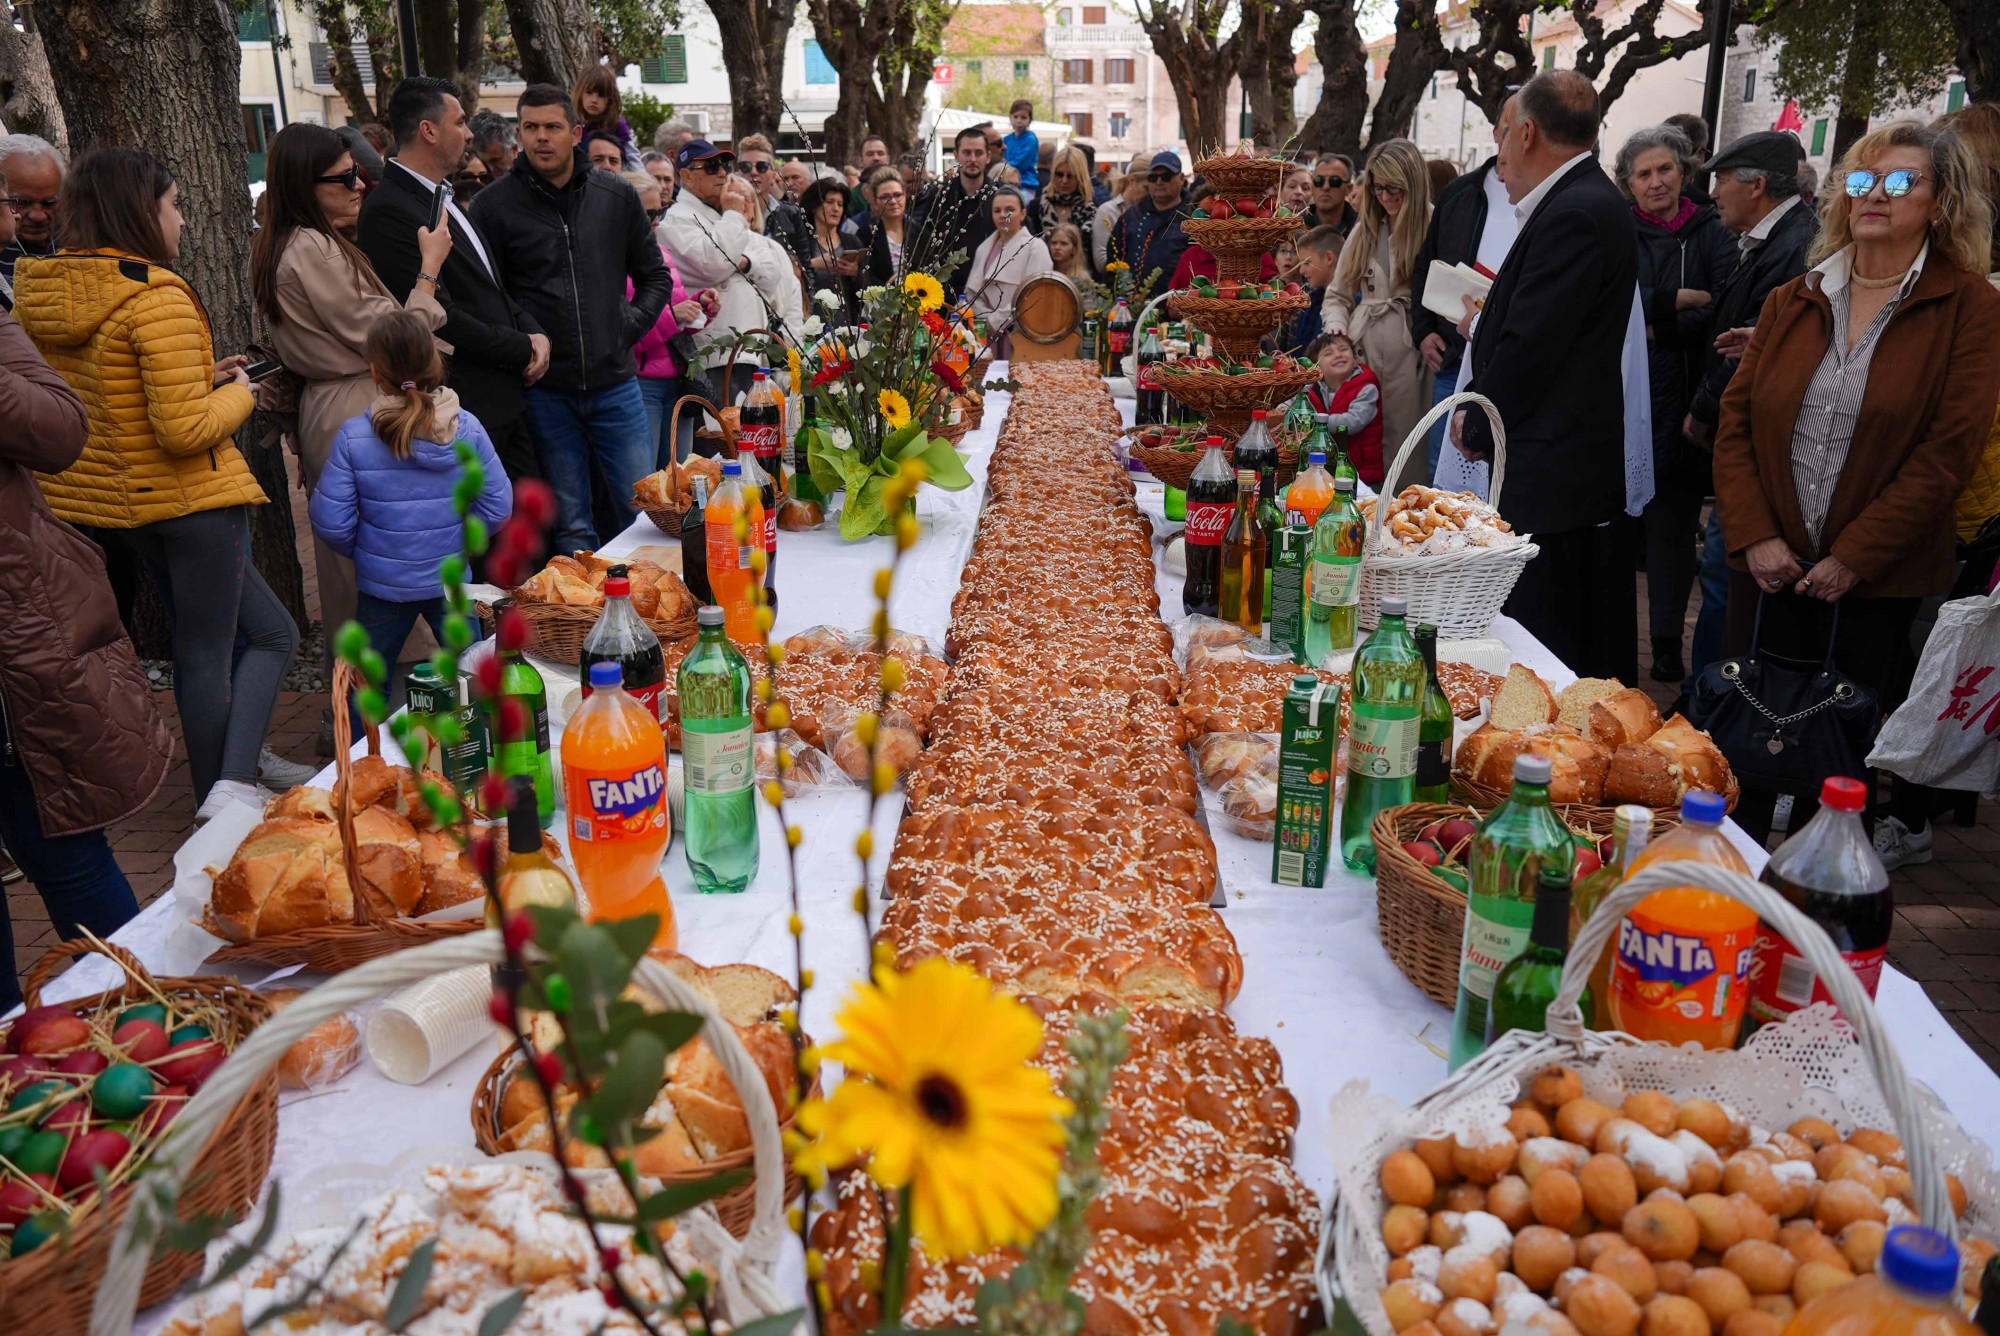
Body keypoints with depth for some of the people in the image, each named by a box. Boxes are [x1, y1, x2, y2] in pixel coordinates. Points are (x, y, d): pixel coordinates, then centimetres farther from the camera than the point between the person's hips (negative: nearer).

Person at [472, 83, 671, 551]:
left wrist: (630, 326, 3)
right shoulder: (494, 205, 0)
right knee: (570, 525, 5)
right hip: (543, 390, -2)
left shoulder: (618, 196, 7)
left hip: (615, 383, 2)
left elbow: (655, 277, 15)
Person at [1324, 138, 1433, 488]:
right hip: (1362, 353, 4)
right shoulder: (1364, 230, 14)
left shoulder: (1435, 229, -4)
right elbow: (1337, 295, 19)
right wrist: (1335, 326, 1)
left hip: (1411, 357, -4)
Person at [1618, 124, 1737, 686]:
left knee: (1673, 523, 4)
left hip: (1680, 404, -1)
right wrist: (1680, 300, -13)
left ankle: (1668, 645, 13)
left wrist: (1655, 325, -15)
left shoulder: (1712, 233, 3)